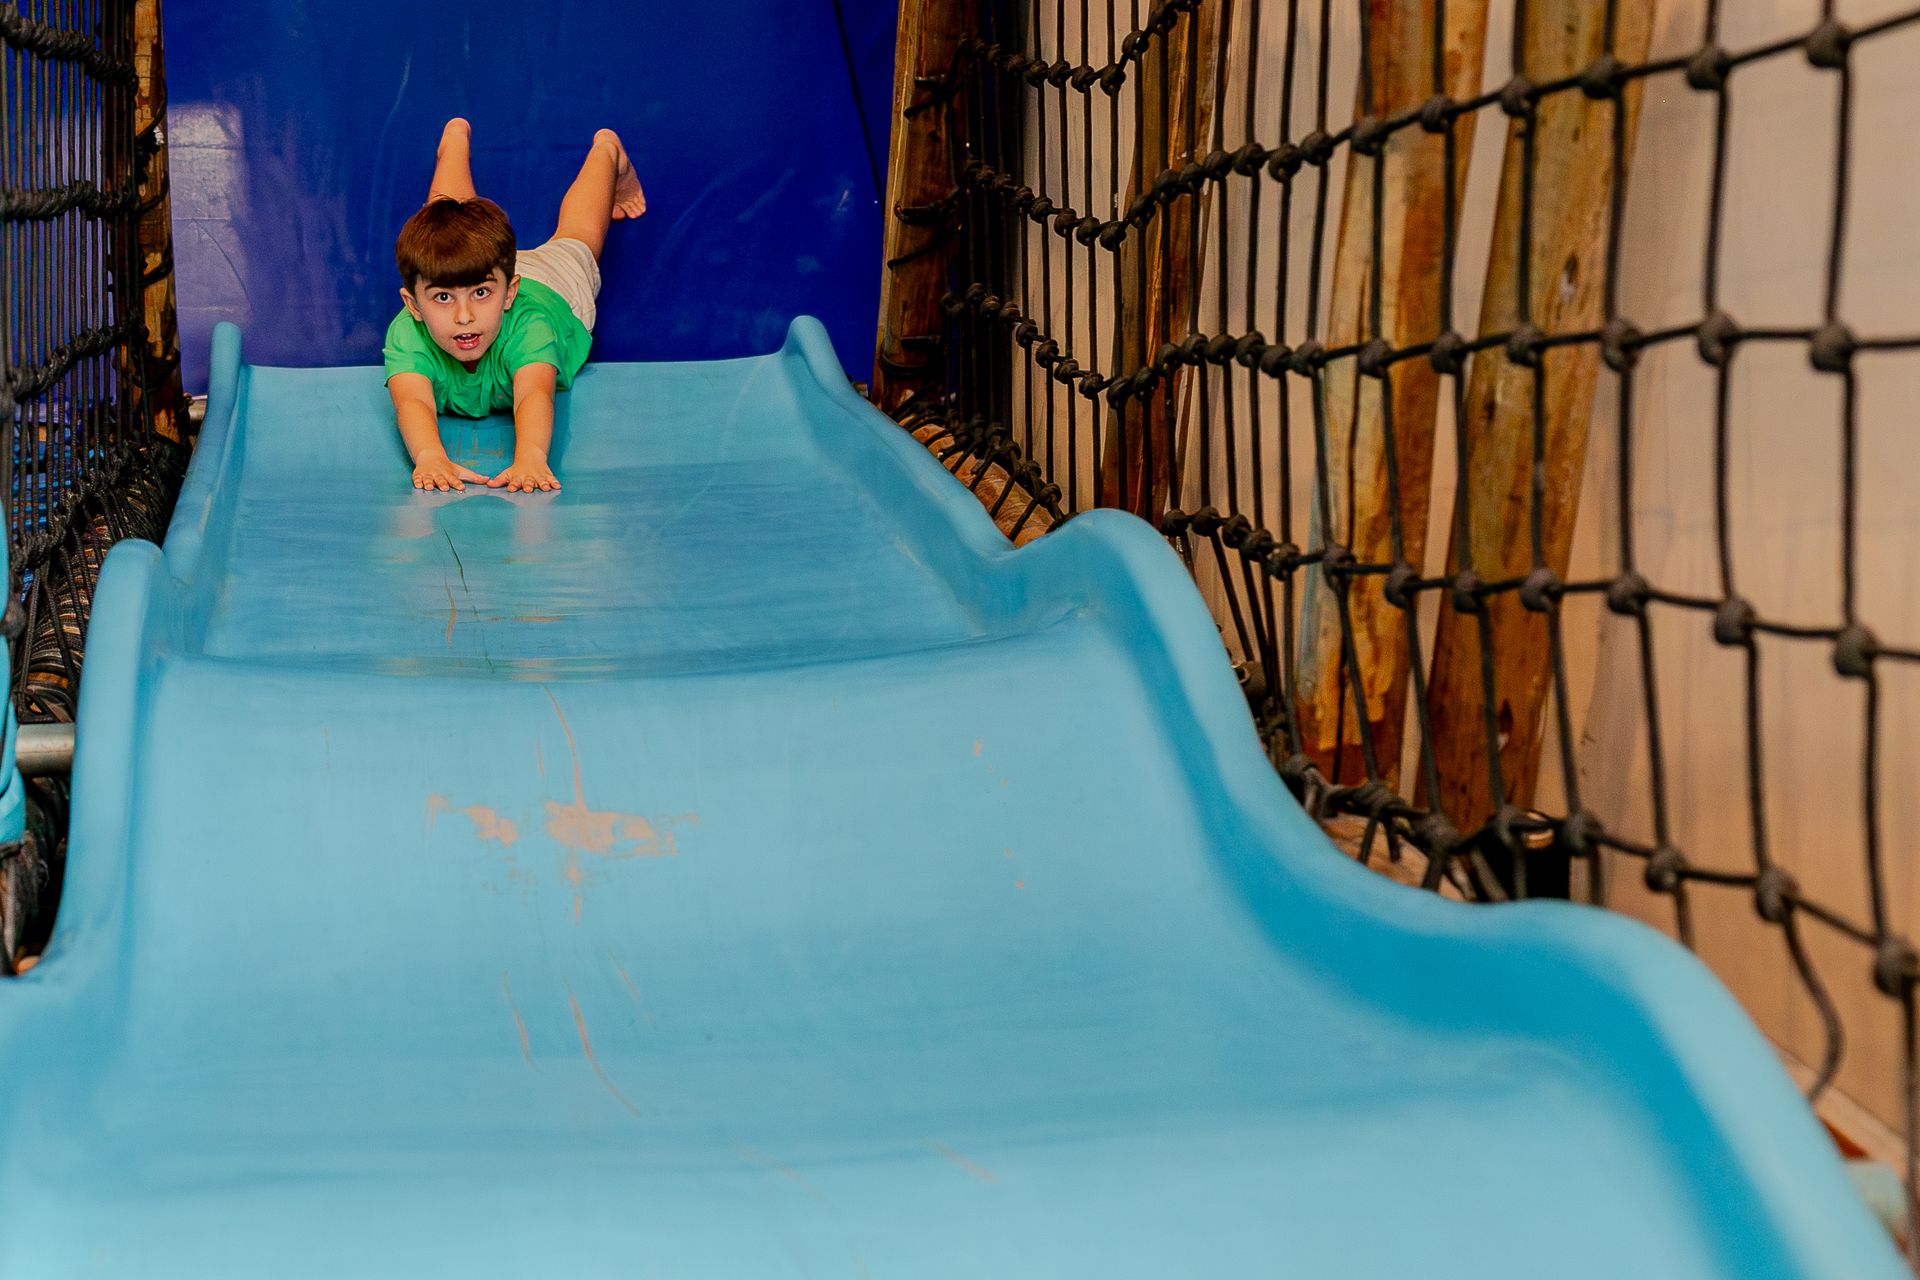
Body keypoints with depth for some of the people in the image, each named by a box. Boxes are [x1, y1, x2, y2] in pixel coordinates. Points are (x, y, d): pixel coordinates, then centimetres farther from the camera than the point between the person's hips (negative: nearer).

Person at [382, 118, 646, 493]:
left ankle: (607, 149, 58)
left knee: (574, 237, 30)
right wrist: (429, 456, -86)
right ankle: (456, 137, 61)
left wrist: (530, 455, -90)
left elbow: (534, 395, -69)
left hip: (552, 279, -2)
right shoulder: (407, 334, -49)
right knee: (439, 221, 33)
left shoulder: (526, 325, -53)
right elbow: (411, 402, -64)